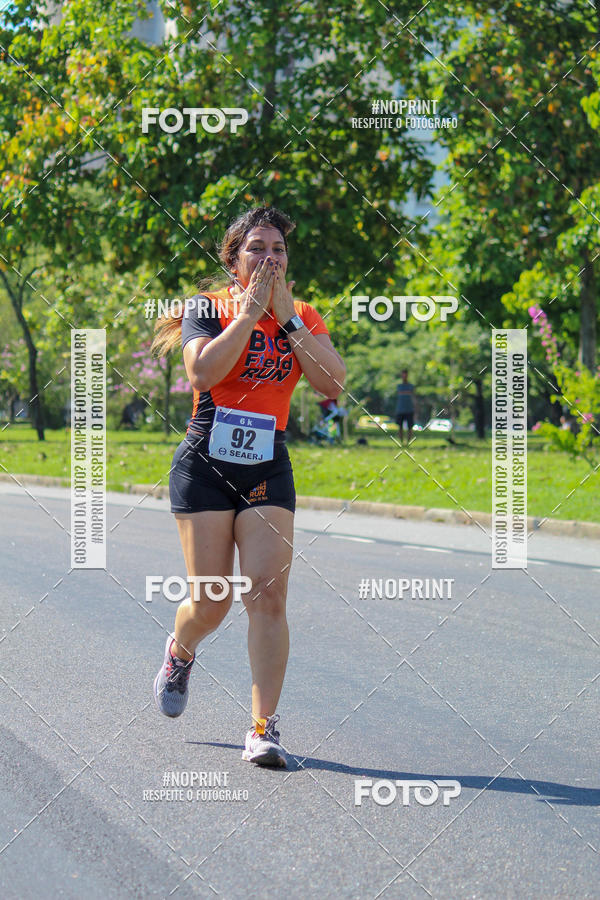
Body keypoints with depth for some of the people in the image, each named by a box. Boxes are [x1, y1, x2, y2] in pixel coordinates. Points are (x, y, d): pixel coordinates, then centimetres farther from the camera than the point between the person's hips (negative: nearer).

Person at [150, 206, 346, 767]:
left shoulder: (304, 318, 8)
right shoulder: (208, 308, -2)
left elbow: (333, 383, -9)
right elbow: (202, 372, -21)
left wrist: (286, 317, -11)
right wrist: (250, 312, -16)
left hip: (269, 472, 2)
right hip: (205, 467, -2)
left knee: (268, 594, -11)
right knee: (211, 601, -2)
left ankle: (264, 728, -7)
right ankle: (179, 653, 35)